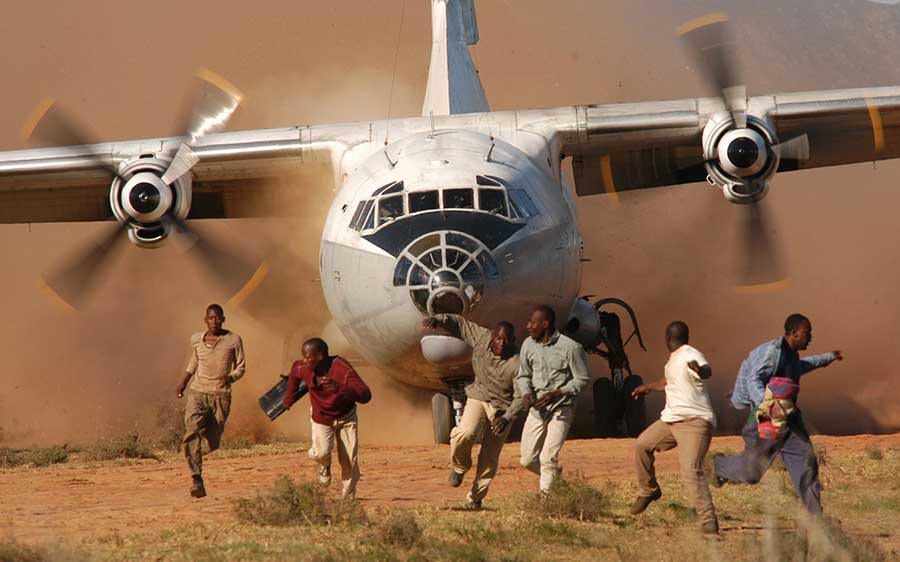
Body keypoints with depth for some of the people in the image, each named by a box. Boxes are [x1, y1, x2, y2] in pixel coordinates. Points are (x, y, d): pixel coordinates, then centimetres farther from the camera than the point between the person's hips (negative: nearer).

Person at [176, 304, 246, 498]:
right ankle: (197, 479, -27)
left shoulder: (233, 340, -1)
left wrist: (231, 378, -15)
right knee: (192, 432, -22)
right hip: (198, 393, 1)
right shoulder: (196, 340, 6)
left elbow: (241, 367, 5)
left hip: (221, 395, -1)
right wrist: (183, 382, 29)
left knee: (212, 443, 3)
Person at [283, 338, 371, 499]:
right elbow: (294, 371, 8)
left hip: (346, 417, -2)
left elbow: (365, 395, -42)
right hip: (321, 419, 2)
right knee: (321, 453, -23)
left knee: (349, 461, -3)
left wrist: (339, 388, -57)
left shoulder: (343, 369, -33)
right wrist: (289, 398, 15)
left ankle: (347, 498, 17)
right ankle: (324, 464, 14)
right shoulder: (303, 369, -20)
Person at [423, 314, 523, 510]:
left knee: (489, 459, 1)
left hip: (502, 408, -2)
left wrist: (507, 418, -31)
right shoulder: (481, 338, -10)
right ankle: (460, 467, 4)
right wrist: (438, 320, -16)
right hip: (478, 398, 2)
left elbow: (520, 396, -18)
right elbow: (459, 324, 2)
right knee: (465, 434, -27)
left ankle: (475, 499, 17)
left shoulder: (516, 364, -21)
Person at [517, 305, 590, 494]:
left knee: (548, 459, -13)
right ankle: (557, 478, 33)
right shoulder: (528, 345, 0)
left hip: (561, 409, -5)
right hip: (537, 409, 5)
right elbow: (523, 375, 13)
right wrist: (526, 393, -9)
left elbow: (582, 379, -7)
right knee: (528, 460, 7)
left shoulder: (570, 347, -14)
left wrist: (557, 393, -20)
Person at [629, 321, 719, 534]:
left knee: (691, 469, -21)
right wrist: (649, 387, 52)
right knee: (642, 445, 16)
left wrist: (699, 370, -63)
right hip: (670, 419, 10)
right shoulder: (674, 359, 15)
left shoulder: (690, 357, -16)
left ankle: (708, 521, -22)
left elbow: (707, 371, -39)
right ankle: (649, 491, 34)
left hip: (694, 422, -10)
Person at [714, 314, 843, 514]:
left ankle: (815, 515, -7)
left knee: (806, 461, -7)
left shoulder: (791, 354, 14)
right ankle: (720, 465, 34)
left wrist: (828, 358, 51)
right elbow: (753, 380, -27)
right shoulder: (773, 351, -16)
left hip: (789, 419, 8)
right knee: (751, 472, 2)